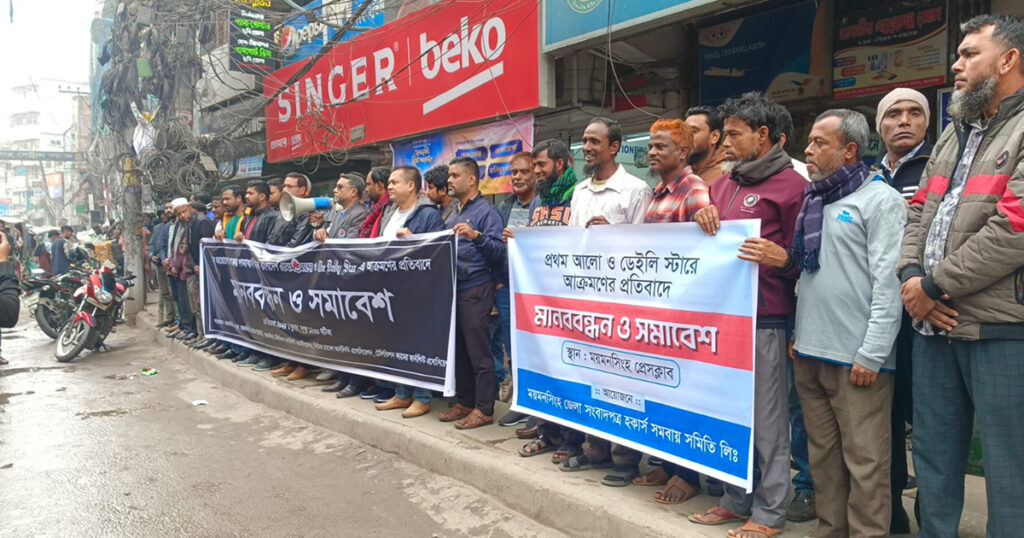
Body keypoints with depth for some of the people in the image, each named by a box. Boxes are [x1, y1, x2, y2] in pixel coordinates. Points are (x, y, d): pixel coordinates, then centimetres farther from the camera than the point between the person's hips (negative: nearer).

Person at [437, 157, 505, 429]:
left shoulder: (487, 211, -5)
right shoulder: (453, 215, 20)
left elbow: (499, 253, -15)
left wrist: (476, 236, -28)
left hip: (476, 290, -8)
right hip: (453, 289, 8)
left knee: (479, 352, -3)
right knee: (459, 350, 12)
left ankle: (484, 409, 5)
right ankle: (464, 402, 22)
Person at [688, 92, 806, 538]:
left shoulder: (790, 184, -3)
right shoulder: (723, 183, 17)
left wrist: (782, 258, -23)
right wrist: (703, 217, 2)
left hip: (763, 319, -7)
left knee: (767, 420, 1)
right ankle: (735, 501, 25)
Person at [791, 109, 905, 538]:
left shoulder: (880, 199, -6)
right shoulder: (814, 200, 16)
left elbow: (889, 282, -13)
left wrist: (872, 354, -16)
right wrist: (799, 332, 15)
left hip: (855, 358, -7)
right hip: (809, 354, 7)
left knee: (864, 462, 1)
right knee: (823, 456, 15)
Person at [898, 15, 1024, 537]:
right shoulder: (954, 133, 18)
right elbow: (919, 210, 16)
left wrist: (935, 285, -13)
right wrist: (911, 276, -1)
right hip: (934, 325, 8)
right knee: (933, 452, 17)